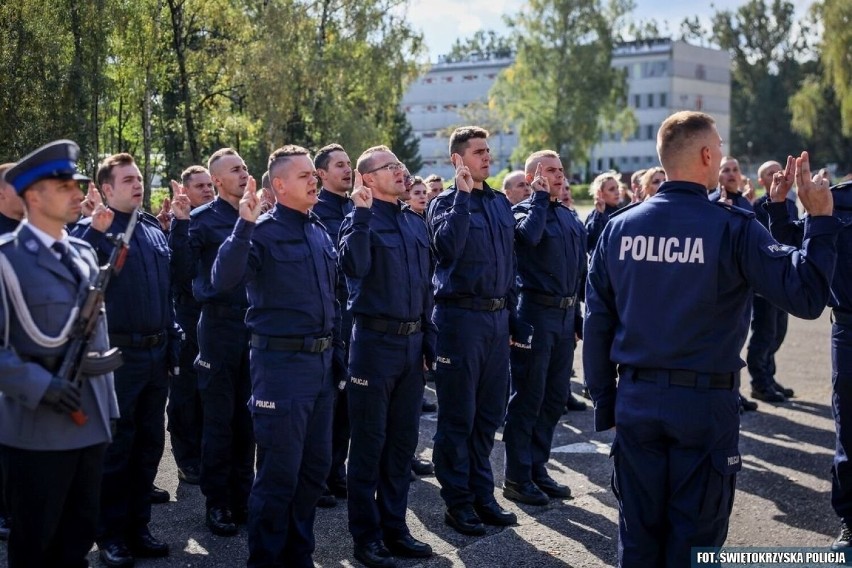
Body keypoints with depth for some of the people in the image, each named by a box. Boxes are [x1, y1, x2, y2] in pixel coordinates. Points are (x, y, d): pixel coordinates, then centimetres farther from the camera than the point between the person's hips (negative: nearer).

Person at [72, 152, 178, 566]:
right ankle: (111, 535, 16)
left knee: (149, 444, 13)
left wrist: (173, 349, 15)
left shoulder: (155, 231, 12)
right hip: (118, 354, -6)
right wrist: (97, 225, -34)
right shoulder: (92, 230, -7)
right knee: (116, 447, 3)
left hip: (156, 353, 6)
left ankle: (138, 525, 26)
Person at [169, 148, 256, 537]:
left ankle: (242, 497, 23)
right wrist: (180, 225, -20)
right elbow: (185, 269, -11)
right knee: (219, 418, 3)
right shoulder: (203, 218, -3)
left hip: (255, 323, 4)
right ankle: (217, 502, 13)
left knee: (247, 416, 12)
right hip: (219, 324, -4)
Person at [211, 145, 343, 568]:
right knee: (278, 472, 0)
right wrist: (244, 225, -32)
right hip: (281, 362, -7)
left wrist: (337, 350, 18)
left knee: (315, 467, 15)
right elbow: (223, 280, -25)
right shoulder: (263, 232, -9)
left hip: (322, 363, 7)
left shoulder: (319, 232, 12)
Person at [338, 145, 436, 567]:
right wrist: (362, 215, -28)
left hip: (412, 342, 6)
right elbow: (354, 267, -27)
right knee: (369, 442, 2)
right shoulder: (360, 220, -7)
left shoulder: (415, 222, 12)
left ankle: (394, 527, 24)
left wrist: (428, 337, 13)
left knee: (403, 438, 12)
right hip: (376, 341, -6)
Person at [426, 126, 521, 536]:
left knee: (489, 413, 13)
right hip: (461, 316, -6)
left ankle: (482, 494, 24)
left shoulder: (500, 203, 13)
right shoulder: (445, 203, -5)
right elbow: (447, 247, -25)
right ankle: (457, 502, 12)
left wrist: (512, 314, 14)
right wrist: (463, 195, -21)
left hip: (497, 317, 6)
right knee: (458, 416, 2)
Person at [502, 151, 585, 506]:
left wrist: (579, 316, 16)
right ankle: (516, 478, 7)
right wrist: (541, 197, -16)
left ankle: (538, 469, 23)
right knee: (527, 397, -2)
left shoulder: (568, 216, 15)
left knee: (555, 397, 12)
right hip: (535, 313, -7)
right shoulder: (523, 210, -5)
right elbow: (529, 235, -30)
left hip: (565, 315, 7)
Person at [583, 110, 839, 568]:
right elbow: (805, 295, -14)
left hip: (636, 400, 4)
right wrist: (821, 221, -5)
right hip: (706, 403, -3)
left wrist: (604, 398, 12)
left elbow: (597, 320, 4)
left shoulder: (620, 227, 1)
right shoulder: (731, 228, -11)